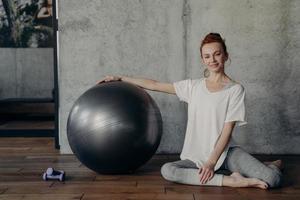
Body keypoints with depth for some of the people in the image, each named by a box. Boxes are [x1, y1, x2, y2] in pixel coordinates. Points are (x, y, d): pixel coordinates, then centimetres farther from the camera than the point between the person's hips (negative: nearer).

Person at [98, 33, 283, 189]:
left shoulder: (235, 89, -1)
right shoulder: (193, 86, 9)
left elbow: (227, 129, -7)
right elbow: (155, 85, 11)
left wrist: (212, 162, -15)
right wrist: (120, 78, 11)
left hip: (226, 152, -3)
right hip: (198, 156, 3)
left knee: (273, 179, -27)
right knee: (167, 170, -30)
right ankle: (231, 180, -25)